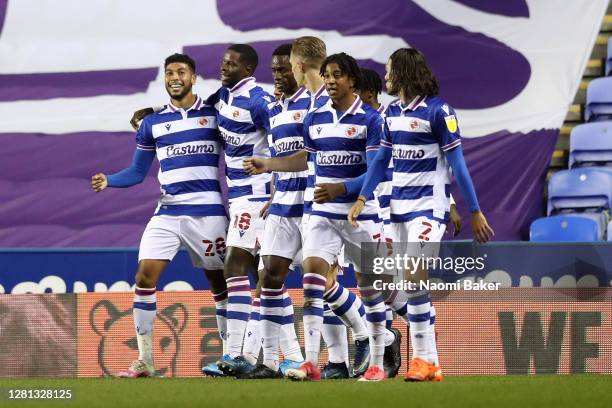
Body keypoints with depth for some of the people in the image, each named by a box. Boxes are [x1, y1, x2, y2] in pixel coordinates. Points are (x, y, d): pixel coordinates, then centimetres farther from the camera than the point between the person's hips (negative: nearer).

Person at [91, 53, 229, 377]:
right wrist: (108, 181, -4)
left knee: (219, 283, 3)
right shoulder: (152, 123, 12)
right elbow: (138, 172, 14)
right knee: (145, 277, -11)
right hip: (168, 213, 2)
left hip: (207, 212, -2)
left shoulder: (214, 115, 4)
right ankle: (144, 361, -7)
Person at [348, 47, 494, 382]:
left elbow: (457, 163, -10)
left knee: (413, 279, -16)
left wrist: (475, 212, -9)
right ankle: (427, 360, 10)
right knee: (411, 286, 6)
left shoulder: (437, 111, -11)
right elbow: (382, 159, 15)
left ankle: (425, 362, -12)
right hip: (399, 206, 7)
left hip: (429, 206, -7)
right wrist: (362, 199, 5)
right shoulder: (393, 112, 10)